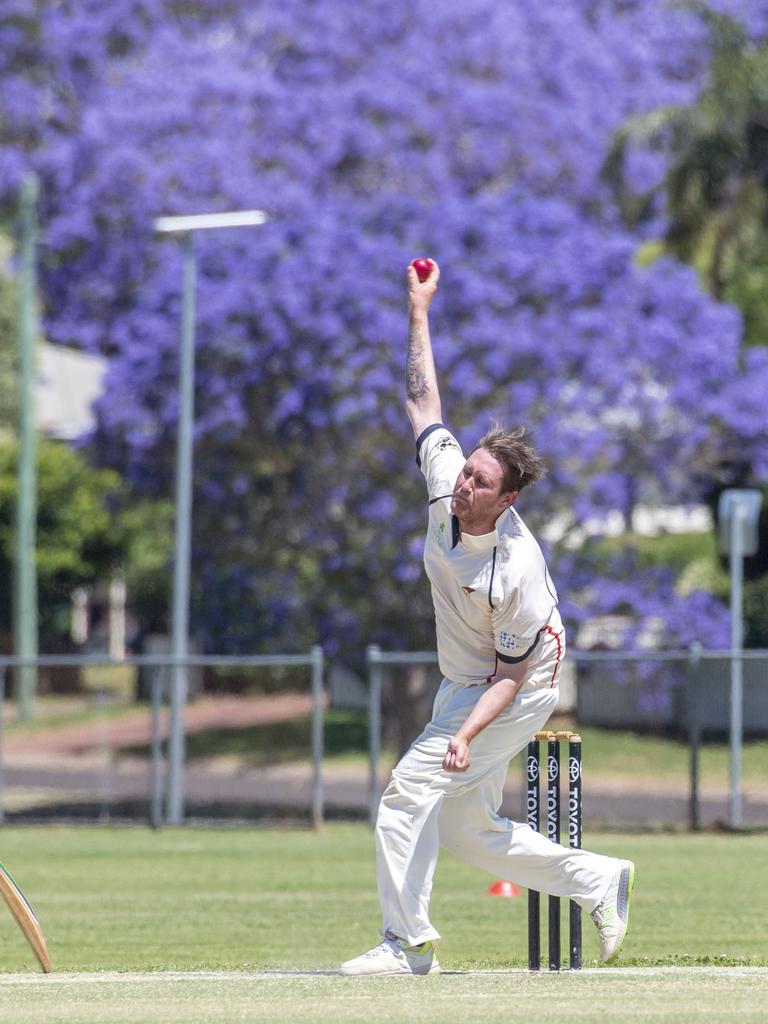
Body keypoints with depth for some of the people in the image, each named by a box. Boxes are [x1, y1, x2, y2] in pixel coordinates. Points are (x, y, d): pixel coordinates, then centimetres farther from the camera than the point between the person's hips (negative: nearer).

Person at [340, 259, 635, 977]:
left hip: (514, 693, -8)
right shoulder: (446, 481, -14)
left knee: (411, 786, -18)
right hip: (463, 685, 8)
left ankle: (408, 942, -15)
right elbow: (423, 400, -1)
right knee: (470, 832, 12)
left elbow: (512, 674, -23)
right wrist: (419, 311, -4)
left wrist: (466, 734, -35)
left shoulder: (517, 571, -31)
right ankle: (601, 882, 26)